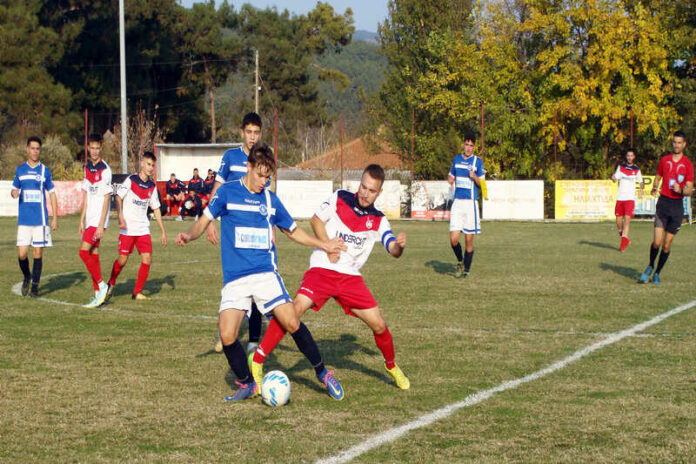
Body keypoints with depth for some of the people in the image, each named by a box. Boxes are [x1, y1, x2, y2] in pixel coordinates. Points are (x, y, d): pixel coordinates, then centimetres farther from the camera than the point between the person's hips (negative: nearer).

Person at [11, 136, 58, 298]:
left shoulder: (45, 171, 4)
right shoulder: (20, 170, 9)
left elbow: (52, 194, 8)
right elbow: (14, 189, 18)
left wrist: (55, 218, 3)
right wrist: (14, 193, -8)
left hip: (40, 219, -1)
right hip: (23, 219, 1)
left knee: (38, 253, -1)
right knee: (22, 254, -5)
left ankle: (35, 286, 9)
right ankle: (26, 277, 23)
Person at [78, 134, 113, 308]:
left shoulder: (105, 170, -11)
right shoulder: (87, 168, 12)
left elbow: (107, 198, -13)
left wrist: (101, 225, -16)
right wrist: (82, 220, 15)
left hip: (98, 220, -8)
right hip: (89, 219, 8)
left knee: (84, 251, -15)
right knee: (93, 254, 7)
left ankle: (101, 285, -4)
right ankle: (98, 295, 10)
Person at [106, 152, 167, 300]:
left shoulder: (152, 186, 9)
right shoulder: (130, 180, -5)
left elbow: (156, 209, 15)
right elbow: (118, 197, -12)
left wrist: (163, 231, 11)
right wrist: (121, 217, -28)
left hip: (143, 229, 4)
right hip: (128, 229, -4)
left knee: (147, 259, -6)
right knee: (123, 260, -3)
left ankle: (137, 292, 4)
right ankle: (111, 283, 24)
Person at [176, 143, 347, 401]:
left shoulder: (270, 199, 11)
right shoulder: (227, 192, 3)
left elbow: (292, 231, 24)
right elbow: (204, 220, 6)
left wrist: (323, 244, 17)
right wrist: (189, 236, -15)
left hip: (266, 273, 1)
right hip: (235, 278, -1)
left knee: (291, 323, -15)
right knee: (227, 336, -14)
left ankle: (323, 373, 4)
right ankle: (248, 384, 10)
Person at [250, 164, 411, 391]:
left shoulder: (378, 221, 4)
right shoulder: (339, 199, 0)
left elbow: (393, 251, -4)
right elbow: (316, 220, 5)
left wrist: (400, 245, -28)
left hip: (351, 277, 3)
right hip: (322, 270, -3)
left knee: (379, 325, -1)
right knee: (296, 309, -25)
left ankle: (391, 366, 29)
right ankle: (257, 360, -20)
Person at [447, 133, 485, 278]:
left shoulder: (478, 161, 1)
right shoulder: (456, 159, 12)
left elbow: (482, 184, 1)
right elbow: (451, 176, 24)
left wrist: (475, 177, -19)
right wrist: (450, 179, 1)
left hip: (471, 203, -3)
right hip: (457, 202, 3)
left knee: (469, 240, 0)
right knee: (453, 239, -6)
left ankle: (466, 269, 13)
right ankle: (460, 261, 20)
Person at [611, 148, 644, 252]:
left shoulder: (637, 170, 7)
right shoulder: (620, 167, 8)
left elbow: (641, 182, 16)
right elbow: (616, 179, -1)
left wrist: (641, 189, -6)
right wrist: (613, 178, -26)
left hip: (630, 198, -2)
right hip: (620, 197, 2)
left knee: (627, 219, -15)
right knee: (619, 221, 2)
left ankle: (623, 244, -14)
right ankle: (625, 239, 28)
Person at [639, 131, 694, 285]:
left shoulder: (688, 165, 2)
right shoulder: (664, 160, 7)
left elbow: (690, 191, 0)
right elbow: (658, 177, 19)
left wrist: (681, 190, -21)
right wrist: (654, 188, -3)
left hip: (677, 205, 0)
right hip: (663, 202, 0)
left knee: (667, 245, 1)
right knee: (657, 242, -10)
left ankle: (657, 273, 18)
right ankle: (650, 267, 16)